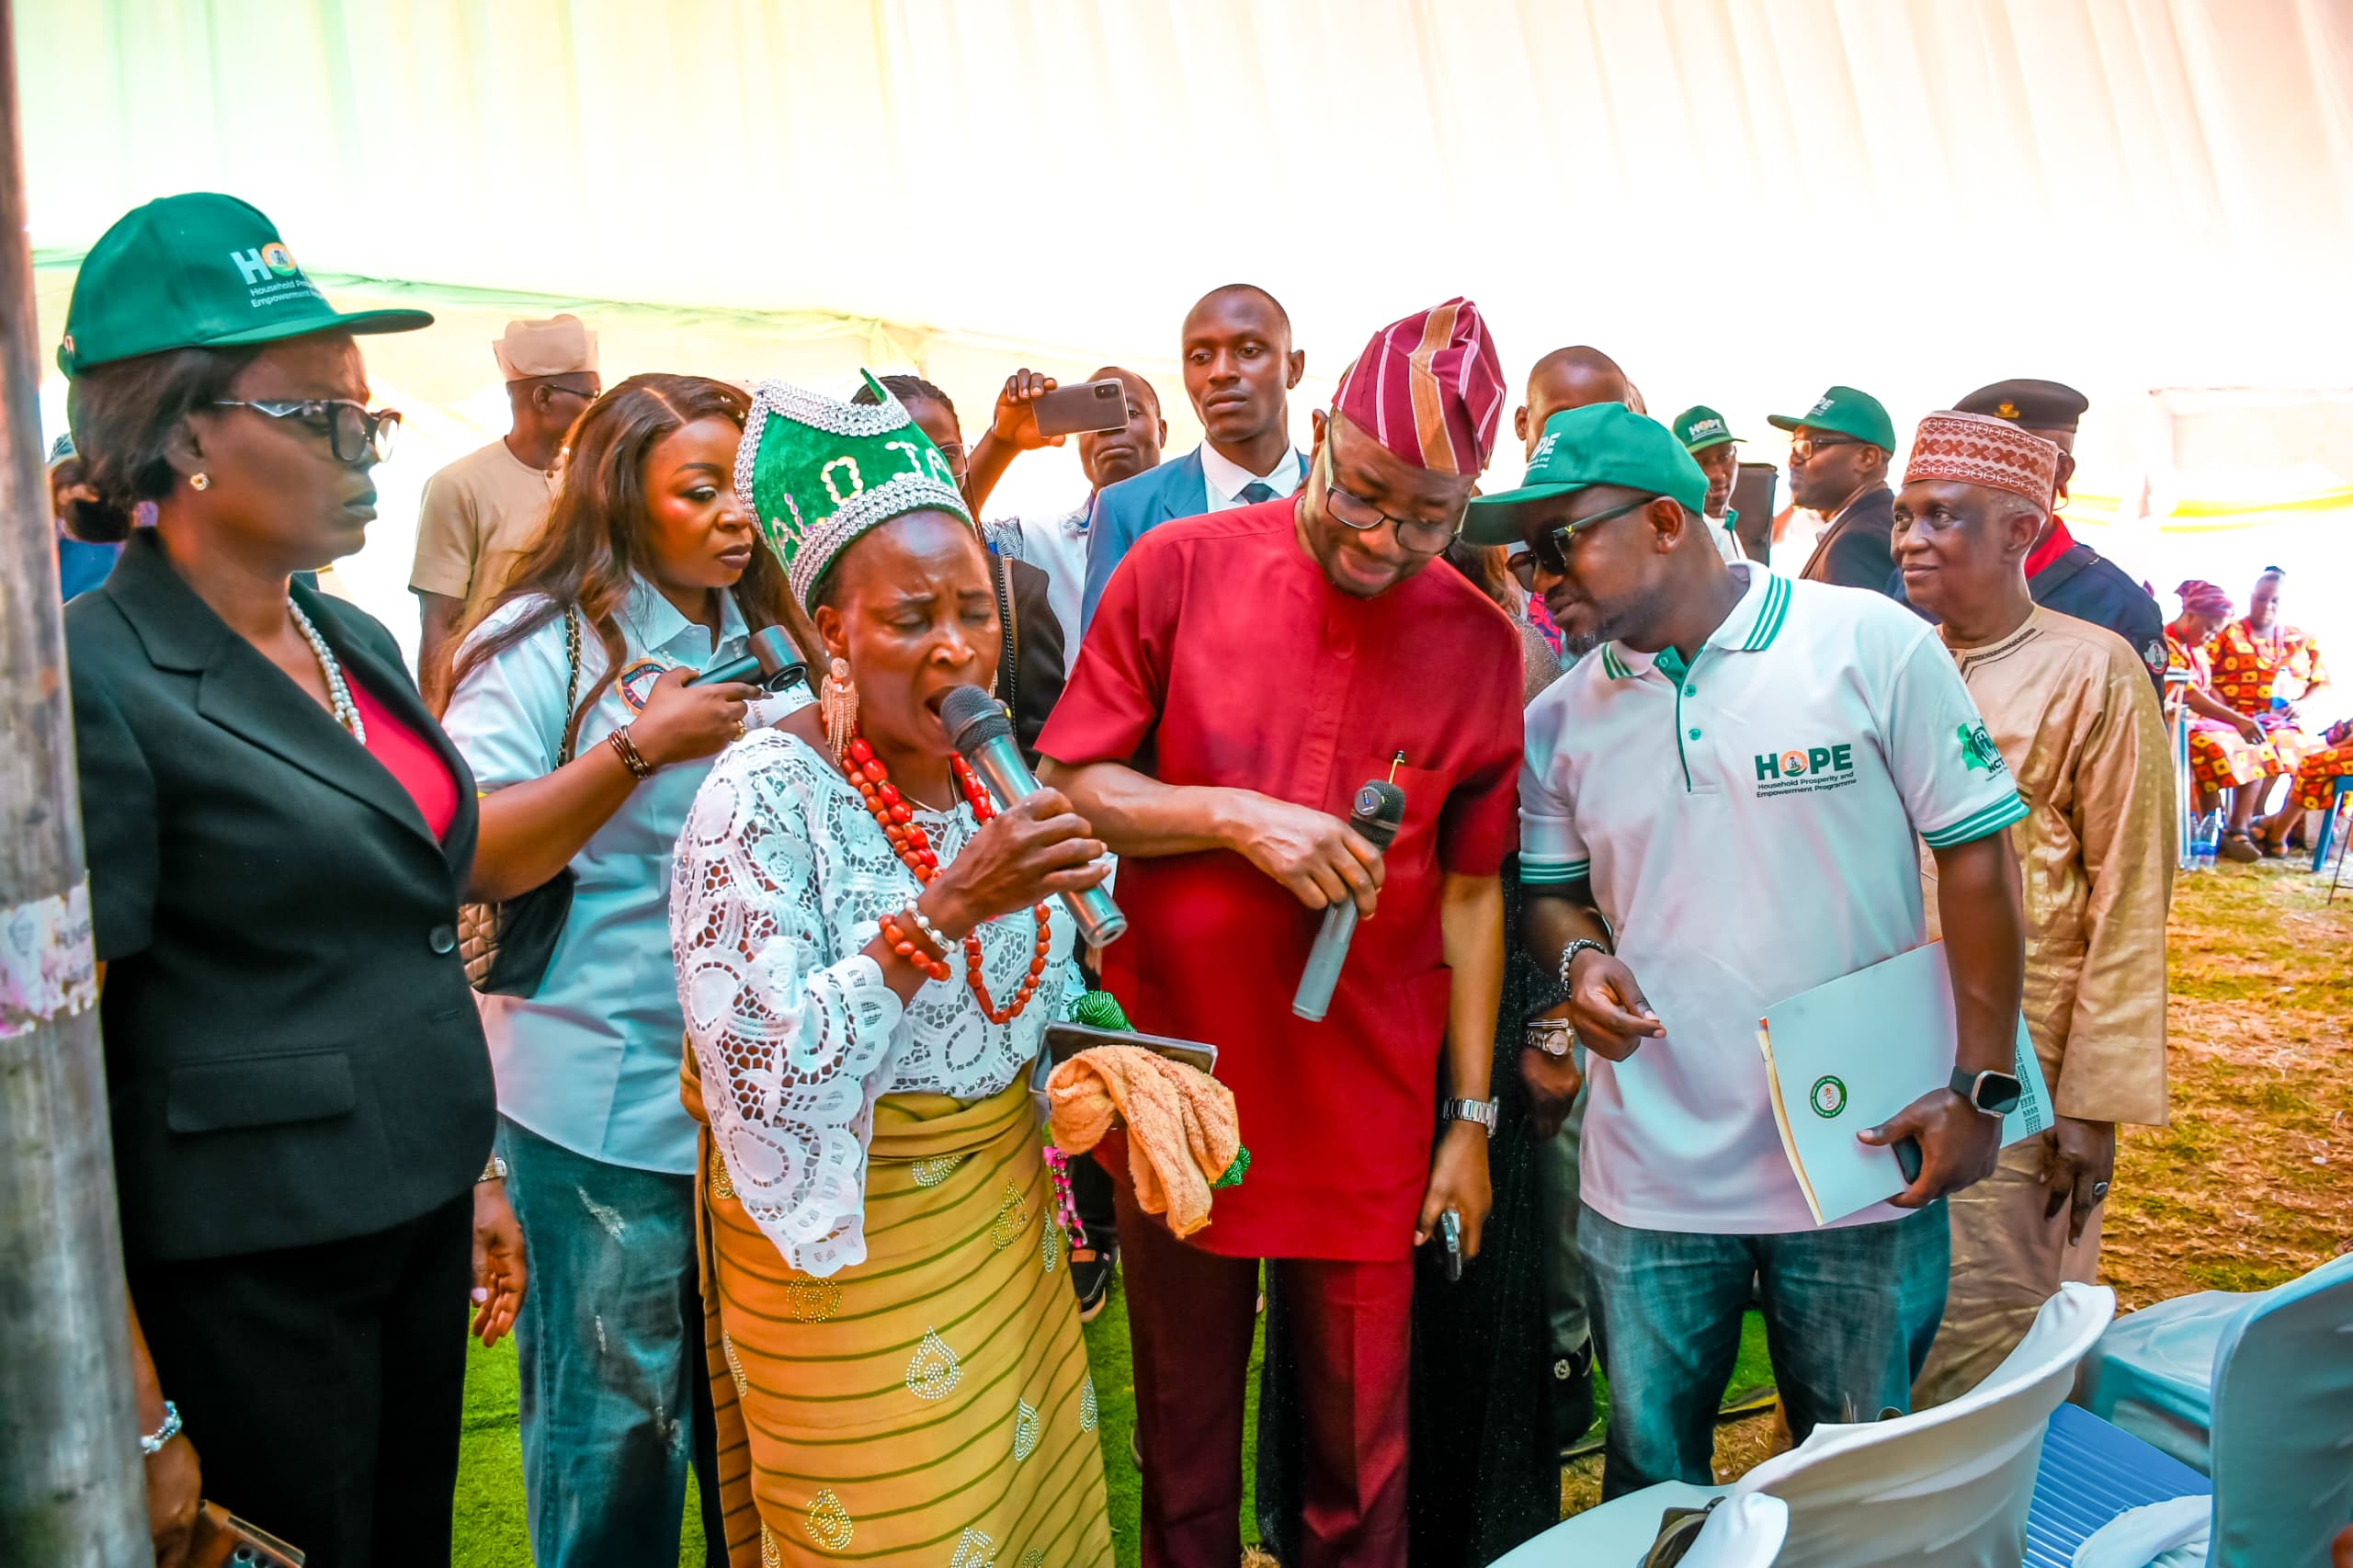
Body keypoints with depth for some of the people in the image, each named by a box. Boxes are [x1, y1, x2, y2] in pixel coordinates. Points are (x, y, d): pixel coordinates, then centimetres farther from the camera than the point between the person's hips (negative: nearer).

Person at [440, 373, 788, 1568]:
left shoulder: (763, 640, 9)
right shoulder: (546, 643, -8)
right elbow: (473, 861, -15)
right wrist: (640, 746, -21)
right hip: (608, 1102, -5)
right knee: (616, 1413, 8)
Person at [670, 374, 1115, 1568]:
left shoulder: (990, 778, -1)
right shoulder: (761, 799, -22)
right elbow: (761, 1077, -29)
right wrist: (942, 909, -35)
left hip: (1002, 1211, 7)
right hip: (845, 1239, -6)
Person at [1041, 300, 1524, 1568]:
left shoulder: (1481, 644, 0)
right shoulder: (1180, 569, -4)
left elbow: (1468, 890, 4)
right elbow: (1069, 790, -3)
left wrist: (1473, 1116, 5)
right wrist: (1234, 815, -19)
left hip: (1369, 1108, 1)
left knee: (1361, 1455, 13)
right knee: (1185, 1442, 16)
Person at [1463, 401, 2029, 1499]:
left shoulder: (1869, 644, -10)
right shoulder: (1560, 719, 1)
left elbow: (1975, 856, -6)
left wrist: (1980, 1088, -8)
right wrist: (1578, 956, -11)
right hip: (1651, 1174, 3)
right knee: (1652, 1480, 16)